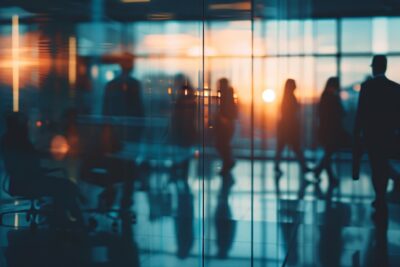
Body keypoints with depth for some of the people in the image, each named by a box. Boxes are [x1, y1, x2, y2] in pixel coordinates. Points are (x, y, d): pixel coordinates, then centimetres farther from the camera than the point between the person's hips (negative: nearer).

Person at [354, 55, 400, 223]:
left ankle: (382, 208, -4)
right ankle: (381, 200, 28)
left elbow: (361, 112, -11)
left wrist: (357, 133, -3)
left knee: (376, 168, -1)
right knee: (383, 167, 19)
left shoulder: (367, 86, -11)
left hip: (372, 134, -4)